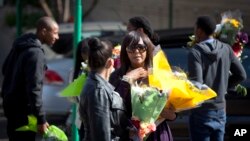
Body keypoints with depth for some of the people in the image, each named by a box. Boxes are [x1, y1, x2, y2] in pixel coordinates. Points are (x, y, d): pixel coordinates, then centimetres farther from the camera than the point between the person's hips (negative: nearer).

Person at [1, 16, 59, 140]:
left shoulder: (20, 45, 7)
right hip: (22, 108, -10)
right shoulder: (36, 53, -22)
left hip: (11, 102, 10)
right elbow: (34, 89, -26)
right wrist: (41, 119, -25)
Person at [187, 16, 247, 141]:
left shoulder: (195, 52, -15)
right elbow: (241, 75, 7)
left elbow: (196, 84, -21)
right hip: (220, 110, 5)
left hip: (201, 112, -5)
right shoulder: (226, 49, 2)